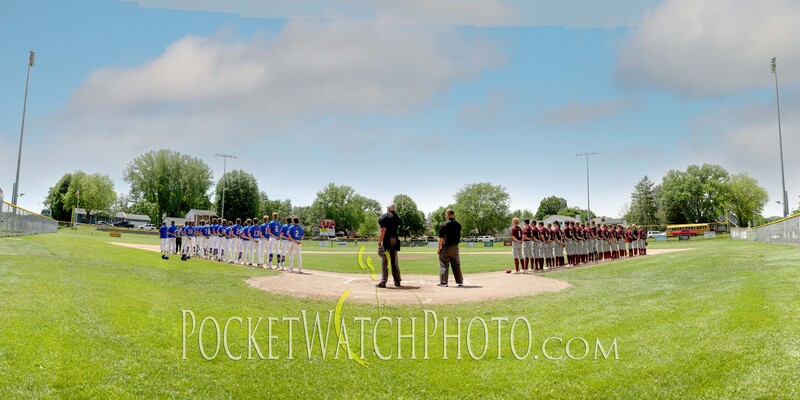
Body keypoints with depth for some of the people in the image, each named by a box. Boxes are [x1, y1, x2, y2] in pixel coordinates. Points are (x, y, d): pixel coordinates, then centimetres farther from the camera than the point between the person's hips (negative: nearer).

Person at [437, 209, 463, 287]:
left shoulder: (444, 225, -10)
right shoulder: (458, 225, 5)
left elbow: (441, 238, -11)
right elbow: (459, 237, 9)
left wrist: (439, 248, -6)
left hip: (446, 247, -5)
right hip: (455, 247, 5)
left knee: (444, 265, 3)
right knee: (456, 265, 12)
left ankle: (444, 282, 3)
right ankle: (460, 282, 15)